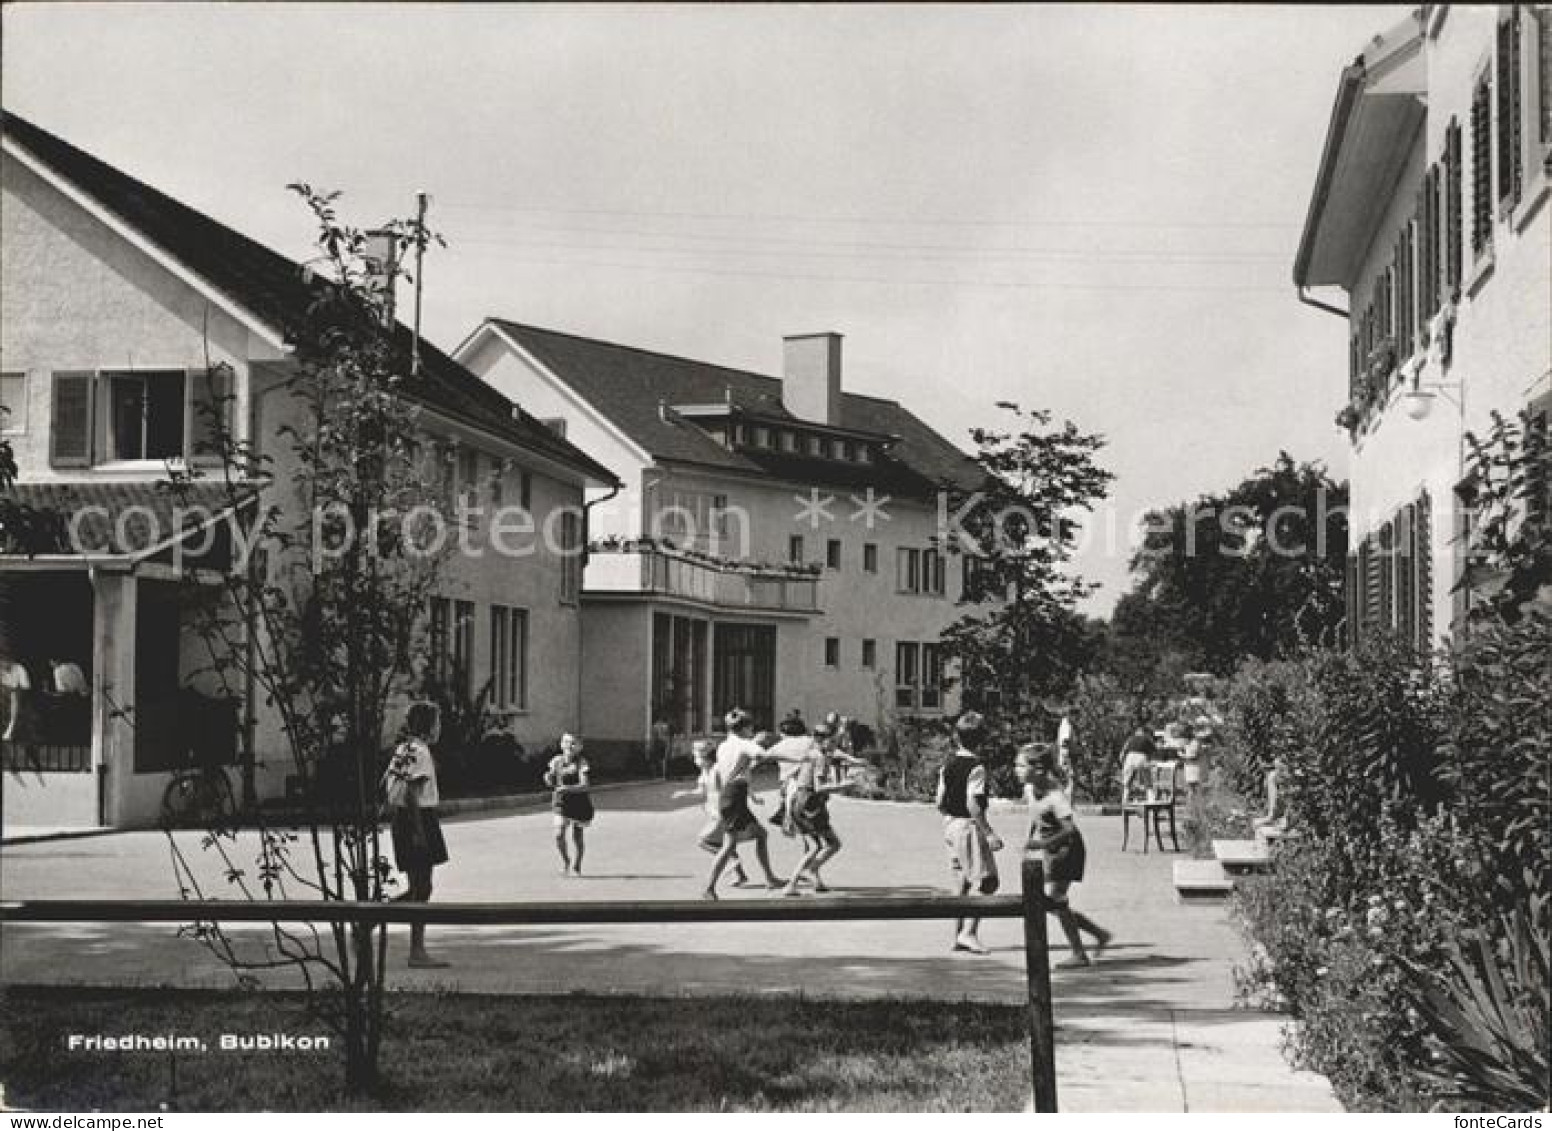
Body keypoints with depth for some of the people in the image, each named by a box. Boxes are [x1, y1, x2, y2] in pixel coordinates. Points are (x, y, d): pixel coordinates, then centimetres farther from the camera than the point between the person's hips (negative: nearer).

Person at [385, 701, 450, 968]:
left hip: (403, 819, 9)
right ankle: (417, 952, -1)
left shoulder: (403, 748, 13)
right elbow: (412, 792, -22)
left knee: (417, 888, 15)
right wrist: (419, 830, -22)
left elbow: (384, 784, 18)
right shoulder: (420, 751, -14)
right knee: (422, 888, -4)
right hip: (419, 818, -9)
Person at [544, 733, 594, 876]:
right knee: (559, 835, -12)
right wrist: (548, 779, -12)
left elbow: (584, 785, -22)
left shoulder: (581, 762, -12)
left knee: (577, 836, 8)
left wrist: (568, 788, -37)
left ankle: (577, 866, 31)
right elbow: (551, 783, 10)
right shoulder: (557, 761, 0)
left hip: (579, 803, -2)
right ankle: (565, 861, 15)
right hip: (562, 802, 2)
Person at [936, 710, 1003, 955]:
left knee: (965, 883, 16)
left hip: (950, 823, 8)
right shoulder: (976, 767, -16)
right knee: (985, 881, -4)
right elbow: (973, 804, -23)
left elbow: (940, 802, 10)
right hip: (969, 825, -8)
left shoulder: (948, 764, 7)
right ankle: (969, 932, -14)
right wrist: (988, 833, -20)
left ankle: (958, 935, 18)